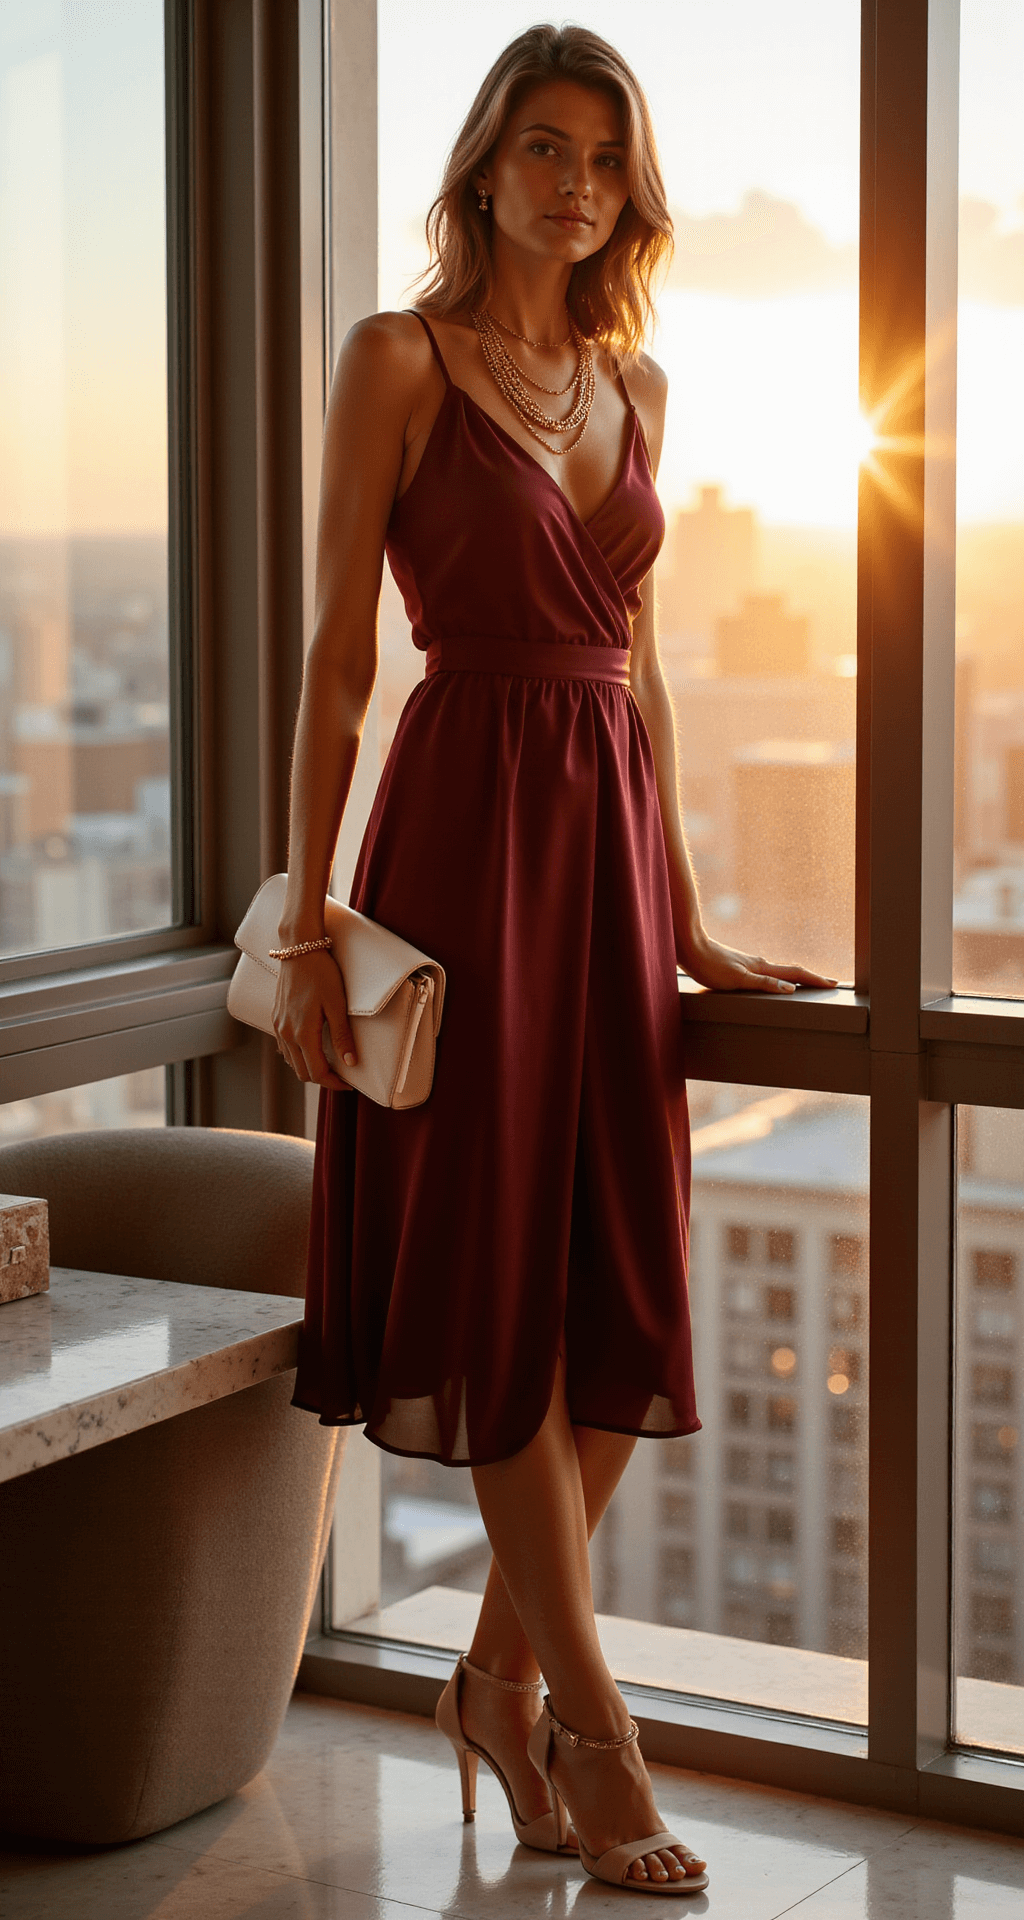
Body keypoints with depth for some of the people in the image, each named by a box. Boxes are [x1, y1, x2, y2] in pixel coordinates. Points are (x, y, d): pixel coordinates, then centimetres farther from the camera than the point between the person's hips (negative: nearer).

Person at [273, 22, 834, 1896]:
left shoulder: (634, 382, 14)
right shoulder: (398, 360, -3)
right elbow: (341, 653, -6)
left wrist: (686, 917, 15)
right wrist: (308, 918, -11)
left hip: (612, 829, 6)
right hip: (469, 822, -6)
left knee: (625, 1283, 6)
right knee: (500, 1275, -1)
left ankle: (498, 1673, 21)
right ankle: (590, 1723, 7)